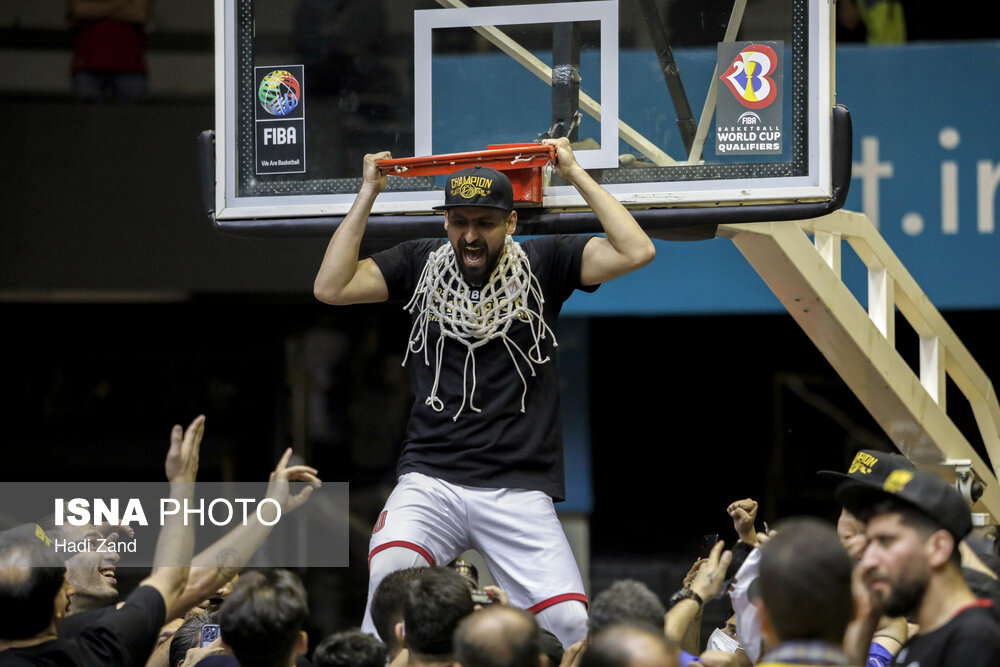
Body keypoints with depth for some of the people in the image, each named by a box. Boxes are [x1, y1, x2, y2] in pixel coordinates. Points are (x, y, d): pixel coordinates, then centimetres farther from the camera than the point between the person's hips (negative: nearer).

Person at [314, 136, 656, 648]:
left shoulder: (542, 265, 6)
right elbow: (330, 288, 0)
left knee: (570, 622, -17)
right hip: (430, 478, 0)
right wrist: (368, 195, 1)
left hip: (520, 490, 0)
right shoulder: (421, 265, 10)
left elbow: (636, 252, -5)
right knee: (391, 568, -31)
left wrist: (576, 176, -2)